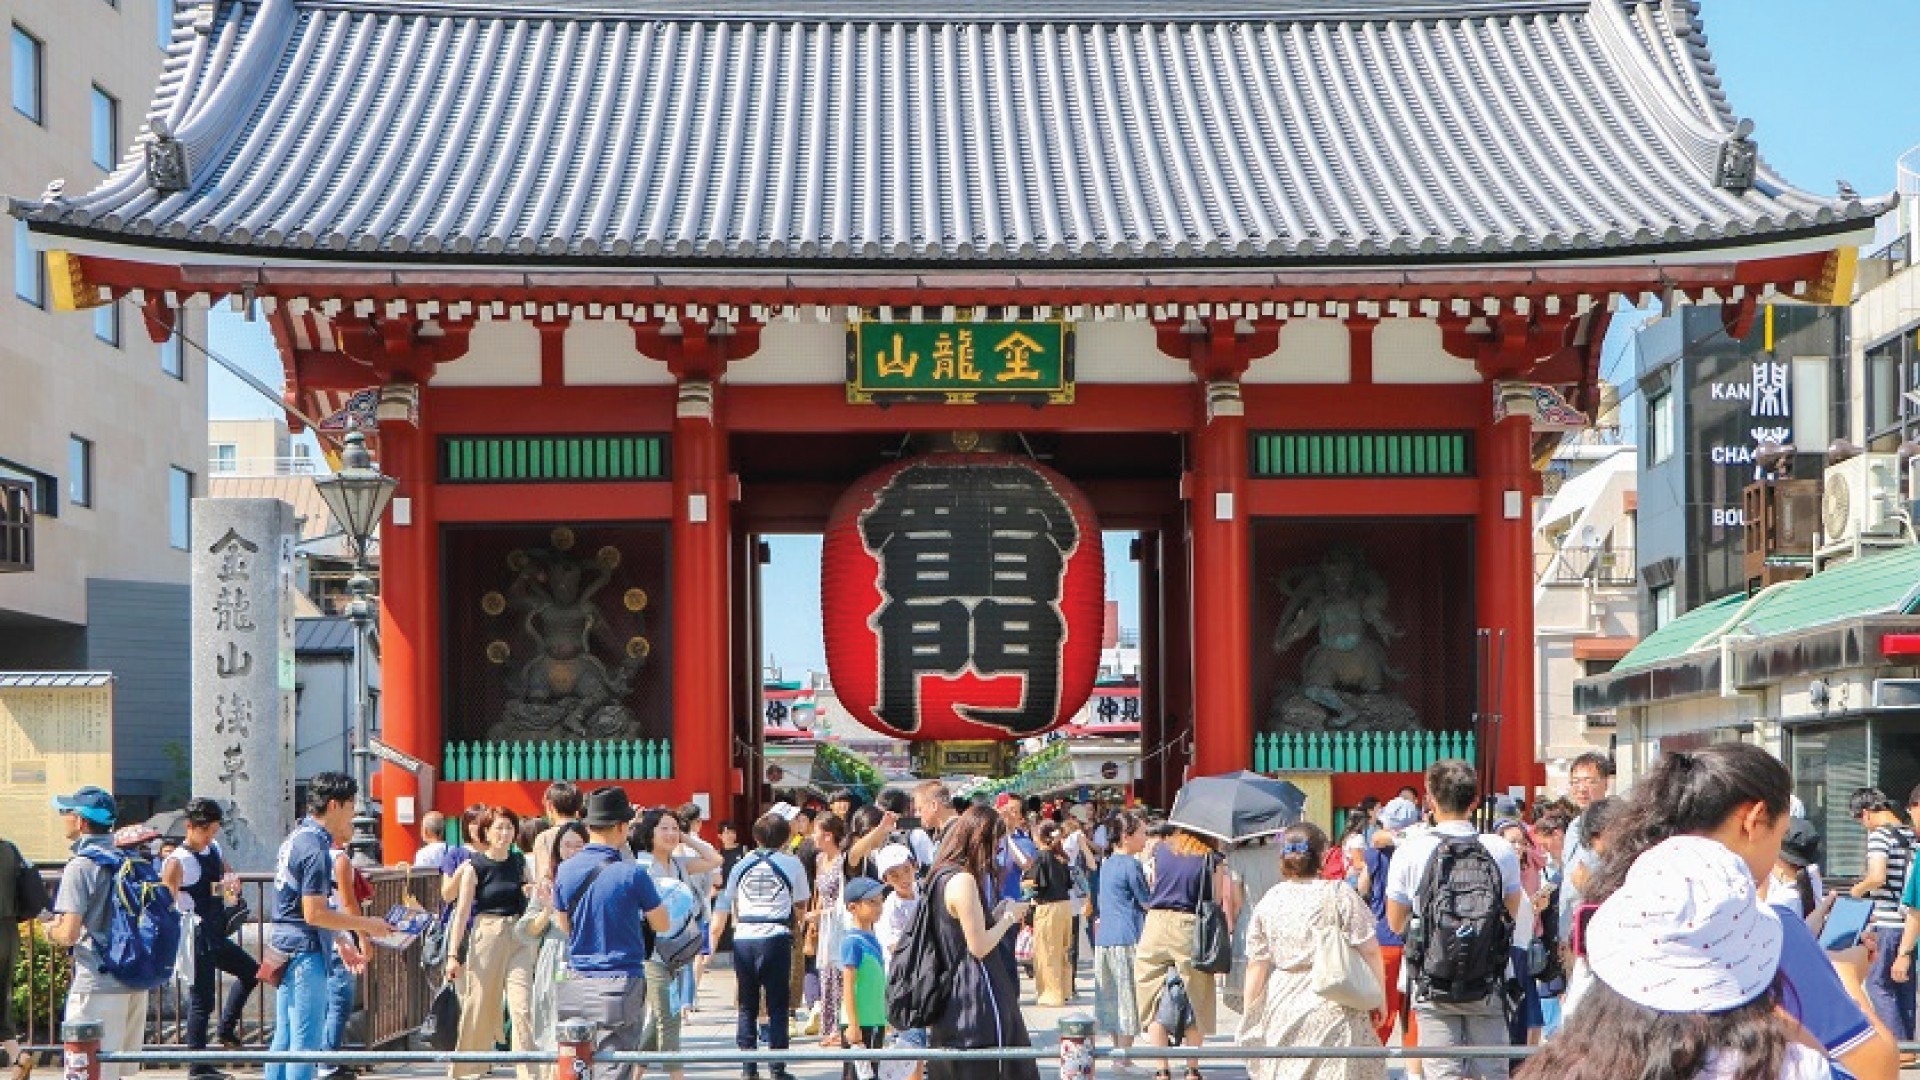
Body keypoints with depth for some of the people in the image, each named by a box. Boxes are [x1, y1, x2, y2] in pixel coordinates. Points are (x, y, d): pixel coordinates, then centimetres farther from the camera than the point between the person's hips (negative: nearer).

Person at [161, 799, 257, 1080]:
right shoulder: (178, 862, -15)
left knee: (251, 972, 18)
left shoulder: (215, 849, 8)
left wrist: (232, 883, -1)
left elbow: (229, 875, 22)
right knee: (201, 999, -4)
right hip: (197, 938, -9)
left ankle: (226, 1030, 26)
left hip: (217, 936, 9)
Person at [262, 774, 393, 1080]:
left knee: (284, 1038, 13)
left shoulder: (296, 837, 14)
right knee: (306, 1041, -6)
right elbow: (314, 914, -21)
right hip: (306, 951, -10)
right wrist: (367, 924, -14)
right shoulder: (315, 848, -17)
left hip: (286, 948, 10)